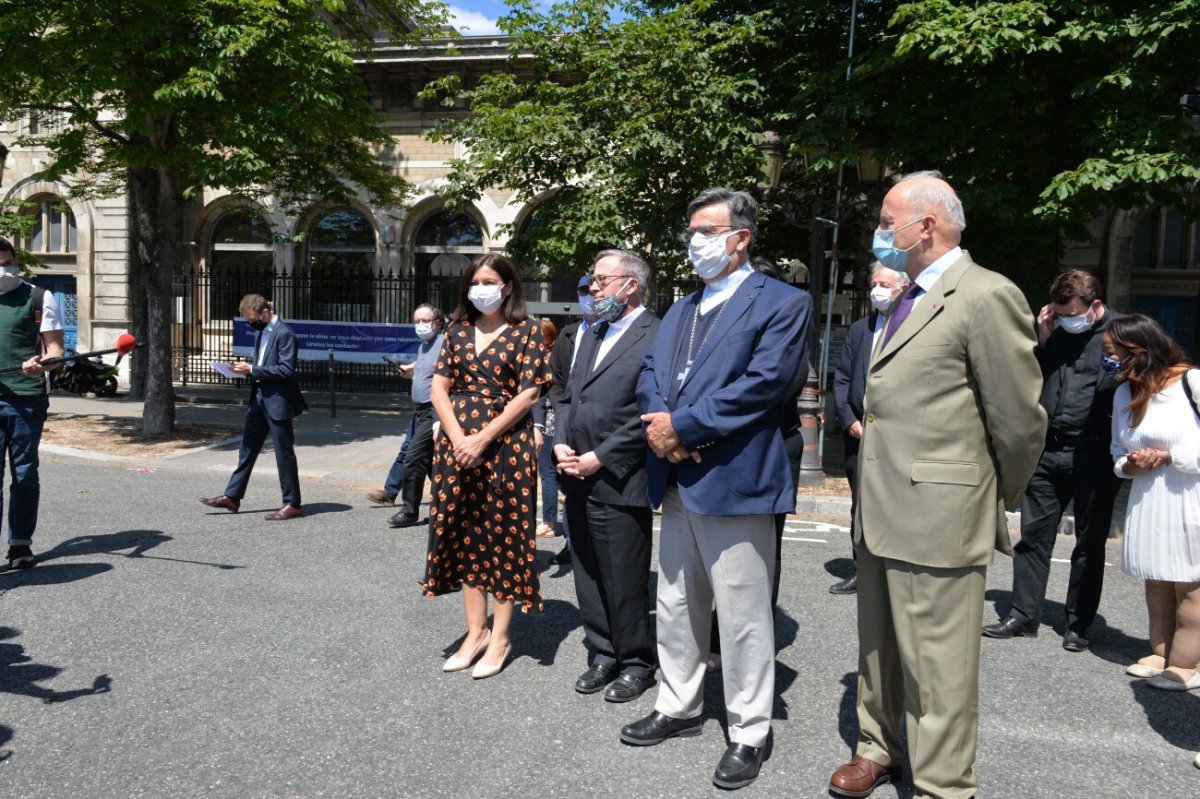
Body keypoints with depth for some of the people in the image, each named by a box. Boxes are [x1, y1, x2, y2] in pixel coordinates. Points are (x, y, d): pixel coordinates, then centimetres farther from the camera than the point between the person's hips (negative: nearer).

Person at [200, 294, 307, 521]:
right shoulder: (261, 331, 13)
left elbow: (287, 370, -21)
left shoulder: (284, 334, -15)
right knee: (247, 448, 14)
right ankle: (232, 497, 23)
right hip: (259, 398, 9)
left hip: (277, 401, -9)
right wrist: (247, 369, 3)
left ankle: (293, 504, 7)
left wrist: (253, 370, -21)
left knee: (284, 453, -2)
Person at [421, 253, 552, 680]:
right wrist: (457, 437, -9)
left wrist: (482, 438, -15)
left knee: (502, 534, 1)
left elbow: (527, 394, -9)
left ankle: (500, 637, 12)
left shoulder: (527, 331, -2)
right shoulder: (458, 328, 11)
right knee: (464, 533, 8)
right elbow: (439, 387, 7)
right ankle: (476, 631, 20)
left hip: (506, 443, -5)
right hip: (456, 441, 5)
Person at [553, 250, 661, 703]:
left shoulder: (655, 337, -10)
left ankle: (637, 663, 20)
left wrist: (599, 458, -15)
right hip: (578, 480, 8)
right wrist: (560, 444, 3)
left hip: (618, 483, -8)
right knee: (589, 577, 15)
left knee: (626, 582, 3)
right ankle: (603, 654, 30)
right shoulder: (592, 335, 18)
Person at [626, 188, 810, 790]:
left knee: (742, 616, 1)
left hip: (734, 480, -8)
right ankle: (678, 708, 34)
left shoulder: (782, 303, -6)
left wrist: (682, 426, -16)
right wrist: (659, 422, -11)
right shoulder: (680, 309, 19)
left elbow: (762, 384, -17)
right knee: (675, 607, 18)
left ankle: (749, 734, 17)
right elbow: (649, 373, 11)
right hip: (676, 480, 8)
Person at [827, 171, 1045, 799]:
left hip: (939, 517, -9)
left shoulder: (987, 297, -14)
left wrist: (997, 504, 0)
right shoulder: (909, 300, 15)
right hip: (878, 513, 9)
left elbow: (1020, 422, -13)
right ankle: (880, 747, 40)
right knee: (878, 647, 21)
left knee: (936, 662, 3)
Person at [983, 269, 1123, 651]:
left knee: (1089, 543, 8)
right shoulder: (1056, 330, 10)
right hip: (1048, 451, 5)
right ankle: (1024, 615, 16)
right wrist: (1042, 342, 1)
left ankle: (1078, 624, 19)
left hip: (1093, 455, -5)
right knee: (1033, 535, 7)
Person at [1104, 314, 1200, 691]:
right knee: (1155, 580, 12)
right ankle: (1160, 654, 23)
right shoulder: (1124, 393, 7)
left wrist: (1169, 456, -17)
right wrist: (1129, 466, -5)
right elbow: (1118, 450, 15)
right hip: (1147, 499, 6)